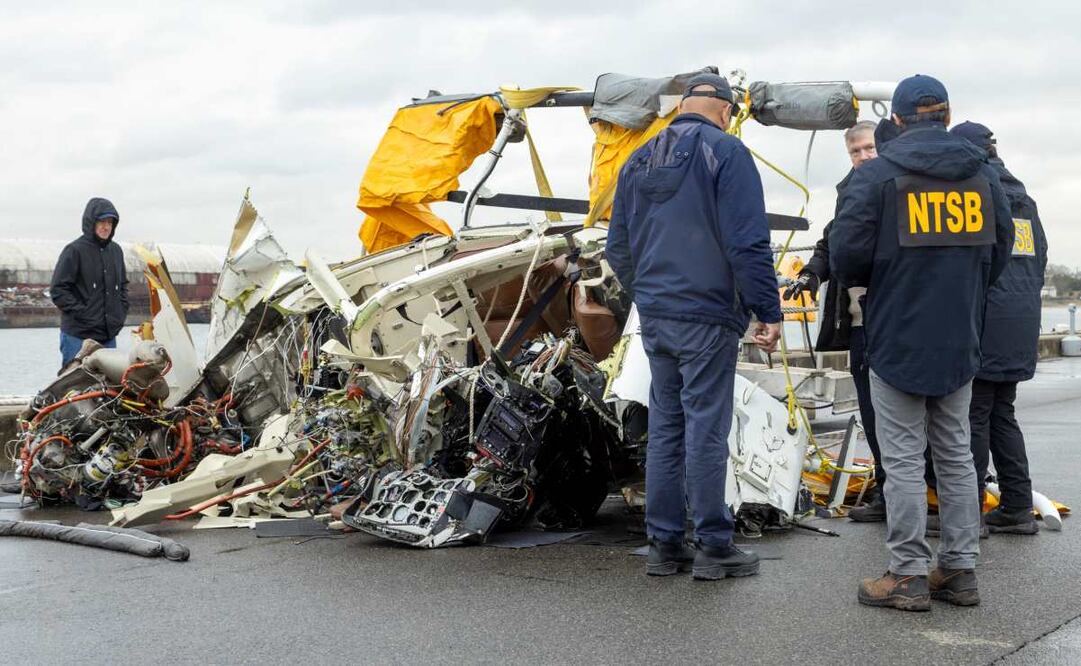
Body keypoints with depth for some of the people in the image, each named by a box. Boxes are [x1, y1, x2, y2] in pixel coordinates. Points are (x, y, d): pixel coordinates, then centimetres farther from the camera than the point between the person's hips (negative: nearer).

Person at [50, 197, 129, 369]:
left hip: (109, 335, 6)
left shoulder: (116, 251, 12)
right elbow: (58, 290, -9)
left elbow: (123, 285, 24)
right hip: (78, 335, -6)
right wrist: (82, 313, -13)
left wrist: (121, 312, 11)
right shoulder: (75, 250, -8)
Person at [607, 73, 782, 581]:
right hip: (707, 318, -6)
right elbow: (747, 242, -15)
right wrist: (769, 311, -10)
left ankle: (664, 544, 15)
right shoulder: (725, 152, -8)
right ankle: (714, 547, 3)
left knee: (665, 427, 11)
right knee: (706, 429, -3)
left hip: (654, 319, 7)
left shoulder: (638, 161, 14)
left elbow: (619, 247, 19)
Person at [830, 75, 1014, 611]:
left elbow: (847, 255, -14)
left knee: (904, 458, 1)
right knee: (955, 455, 14)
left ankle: (908, 575, 4)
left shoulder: (876, 175, -11)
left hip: (898, 340, -4)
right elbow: (999, 251, 10)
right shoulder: (982, 174, 4)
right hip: (959, 343, 5)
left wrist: (870, 280, 9)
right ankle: (959, 570, 18)